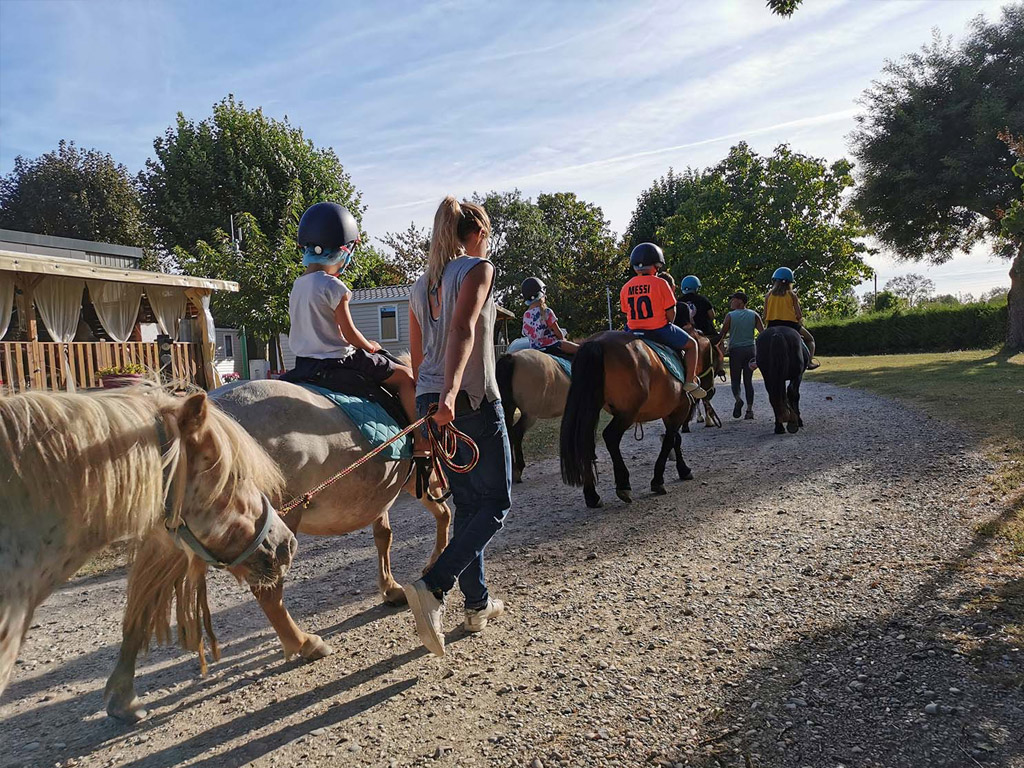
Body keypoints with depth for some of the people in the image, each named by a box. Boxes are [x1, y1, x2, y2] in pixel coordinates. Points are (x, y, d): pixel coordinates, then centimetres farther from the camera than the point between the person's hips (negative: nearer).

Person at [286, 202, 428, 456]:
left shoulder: (297, 285, 9)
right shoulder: (334, 286, -17)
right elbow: (349, 333, -15)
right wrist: (370, 346, 5)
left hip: (303, 363, 9)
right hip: (336, 362, -9)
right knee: (404, 375, 1)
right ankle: (422, 440, -2)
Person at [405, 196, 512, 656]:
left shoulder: (421, 285, 16)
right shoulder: (478, 268, -5)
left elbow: (416, 357, 17)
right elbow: (463, 330, -23)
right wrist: (450, 392, -34)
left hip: (429, 404, 7)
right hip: (473, 401, -7)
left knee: (466, 505, 16)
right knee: (495, 505, 3)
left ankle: (478, 604, 24)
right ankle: (432, 588, -13)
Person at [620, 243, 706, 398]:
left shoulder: (626, 288, 3)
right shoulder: (660, 283, -10)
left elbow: (627, 313, 8)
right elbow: (670, 314, -9)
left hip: (635, 332, 4)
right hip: (659, 331, -4)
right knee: (691, 344, 15)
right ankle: (690, 382, 7)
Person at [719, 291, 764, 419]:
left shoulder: (730, 316, -4)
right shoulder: (754, 315, 5)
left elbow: (723, 334, -4)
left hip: (735, 350, -3)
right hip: (751, 349, 3)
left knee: (735, 379, 7)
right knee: (748, 380, 9)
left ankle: (738, 398, -22)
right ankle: (749, 409, 5)